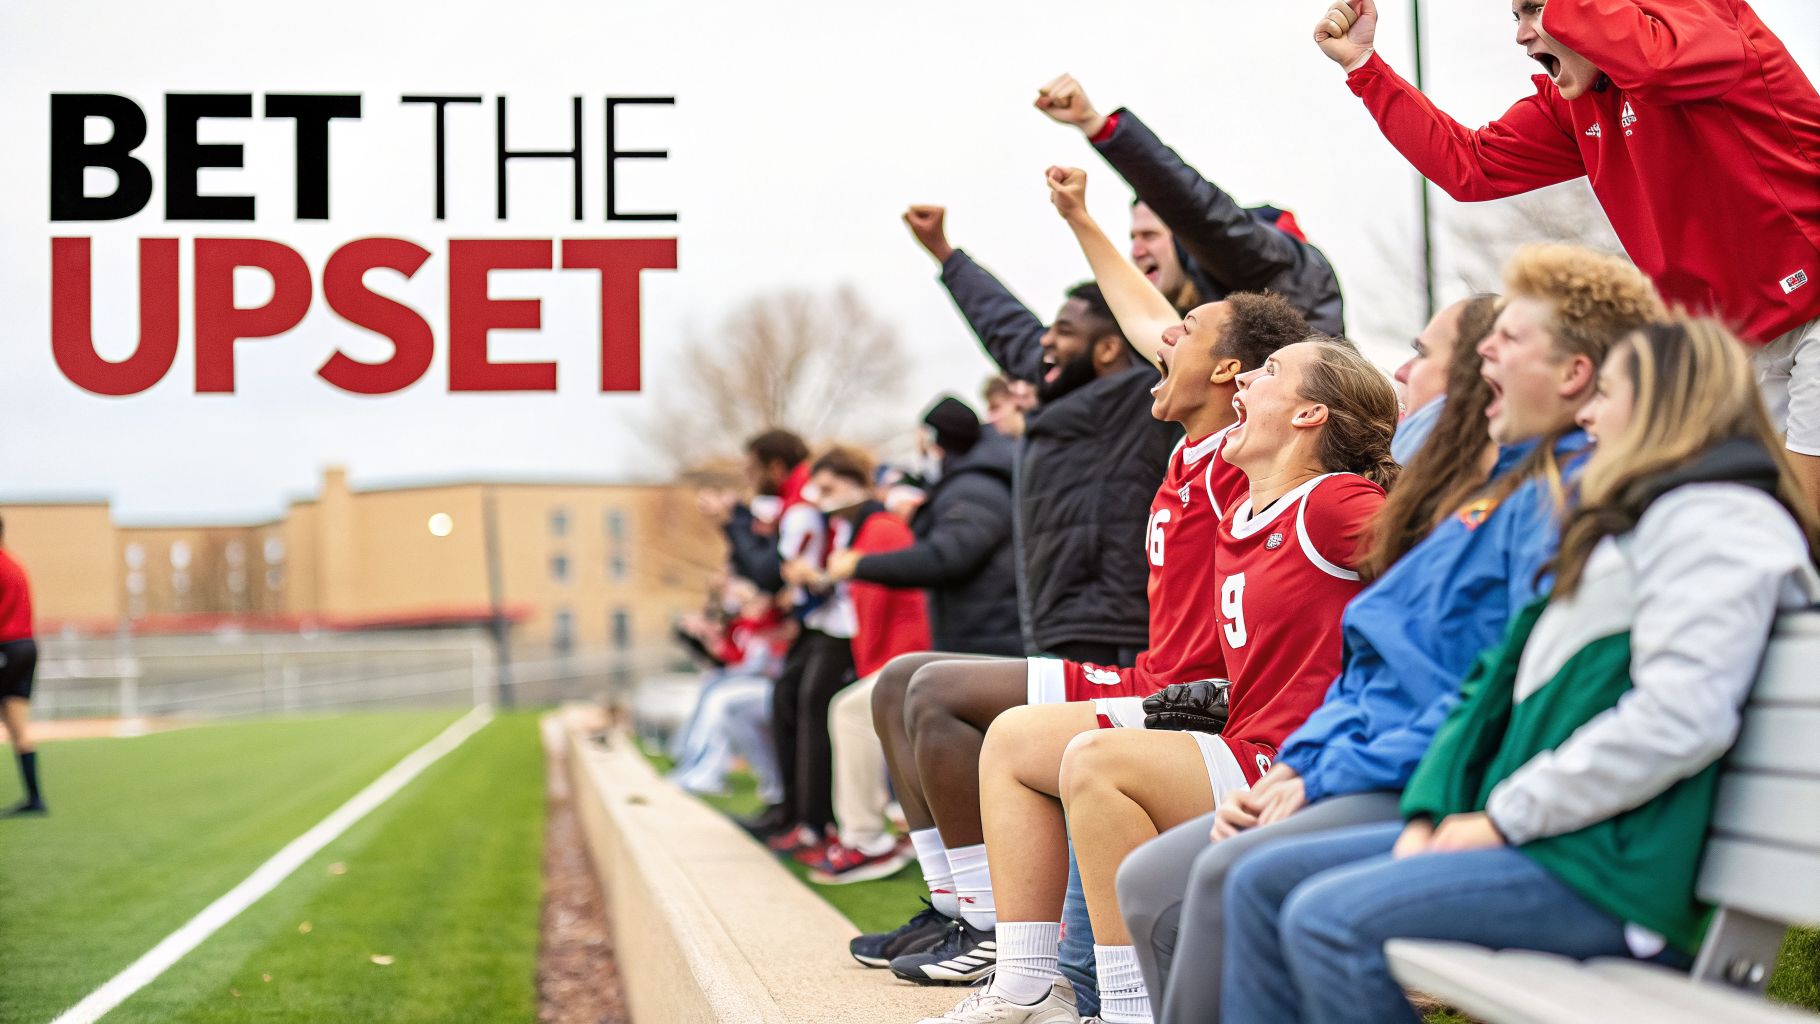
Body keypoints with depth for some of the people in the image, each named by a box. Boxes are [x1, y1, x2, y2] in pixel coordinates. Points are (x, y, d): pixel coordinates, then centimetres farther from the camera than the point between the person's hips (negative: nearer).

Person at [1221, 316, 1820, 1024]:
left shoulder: (1712, 519, -7)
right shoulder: (1622, 523, 28)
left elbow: (1681, 720, -21)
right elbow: (1506, 681, 22)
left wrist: (1504, 816, -15)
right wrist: (1430, 815, 6)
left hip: (1613, 872, -11)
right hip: (1534, 834, 11)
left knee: (1326, 917, -26)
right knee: (1260, 883, 3)